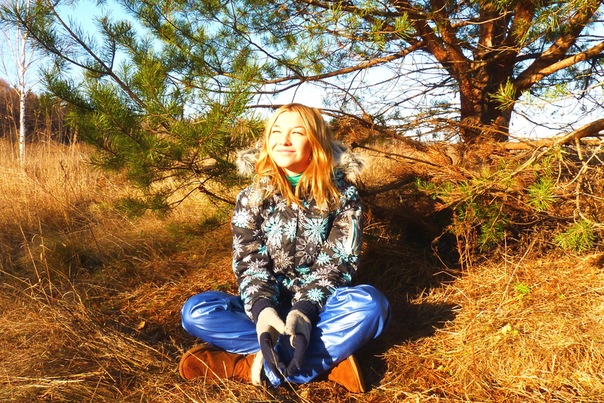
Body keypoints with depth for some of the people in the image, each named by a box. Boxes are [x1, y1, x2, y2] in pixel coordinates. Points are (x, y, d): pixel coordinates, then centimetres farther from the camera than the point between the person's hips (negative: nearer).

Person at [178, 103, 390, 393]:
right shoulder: (252, 198, 0)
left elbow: (337, 262, -12)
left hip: (321, 306, -2)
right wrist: (262, 309, -29)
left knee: (370, 304, -33)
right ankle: (330, 356, -27)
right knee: (196, 310, -25)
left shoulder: (342, 194, -5)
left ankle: (258, 364, -28)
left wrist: (304, 310, -30)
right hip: (271, 306, 2)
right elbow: (250, 263, -8)